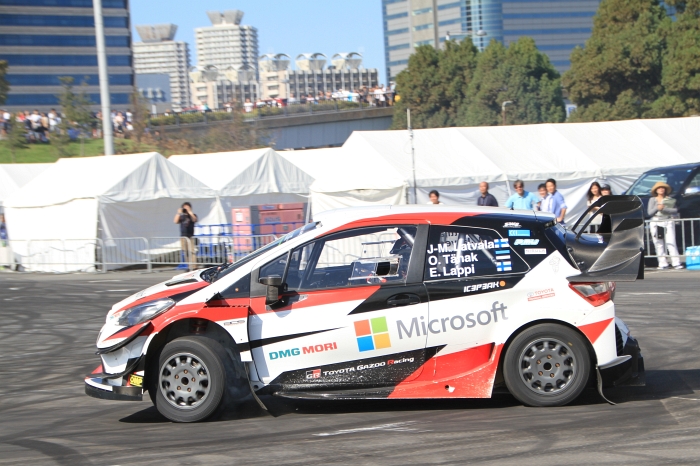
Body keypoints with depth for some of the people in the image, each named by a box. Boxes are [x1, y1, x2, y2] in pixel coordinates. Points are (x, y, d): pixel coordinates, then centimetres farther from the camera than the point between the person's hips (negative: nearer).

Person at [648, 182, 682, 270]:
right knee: (659, 244, -2)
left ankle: (676, 263, -12)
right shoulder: (652, 200, 10)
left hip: (668, 222, -1)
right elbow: (649, 212, 2)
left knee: (671, 243, -9)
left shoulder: (670, 200, 10)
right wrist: (657, 208, -15)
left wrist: (664, 209, -12)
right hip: (656, 223, 1)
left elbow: (675, 210, -1)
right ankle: (663, 263, 1)